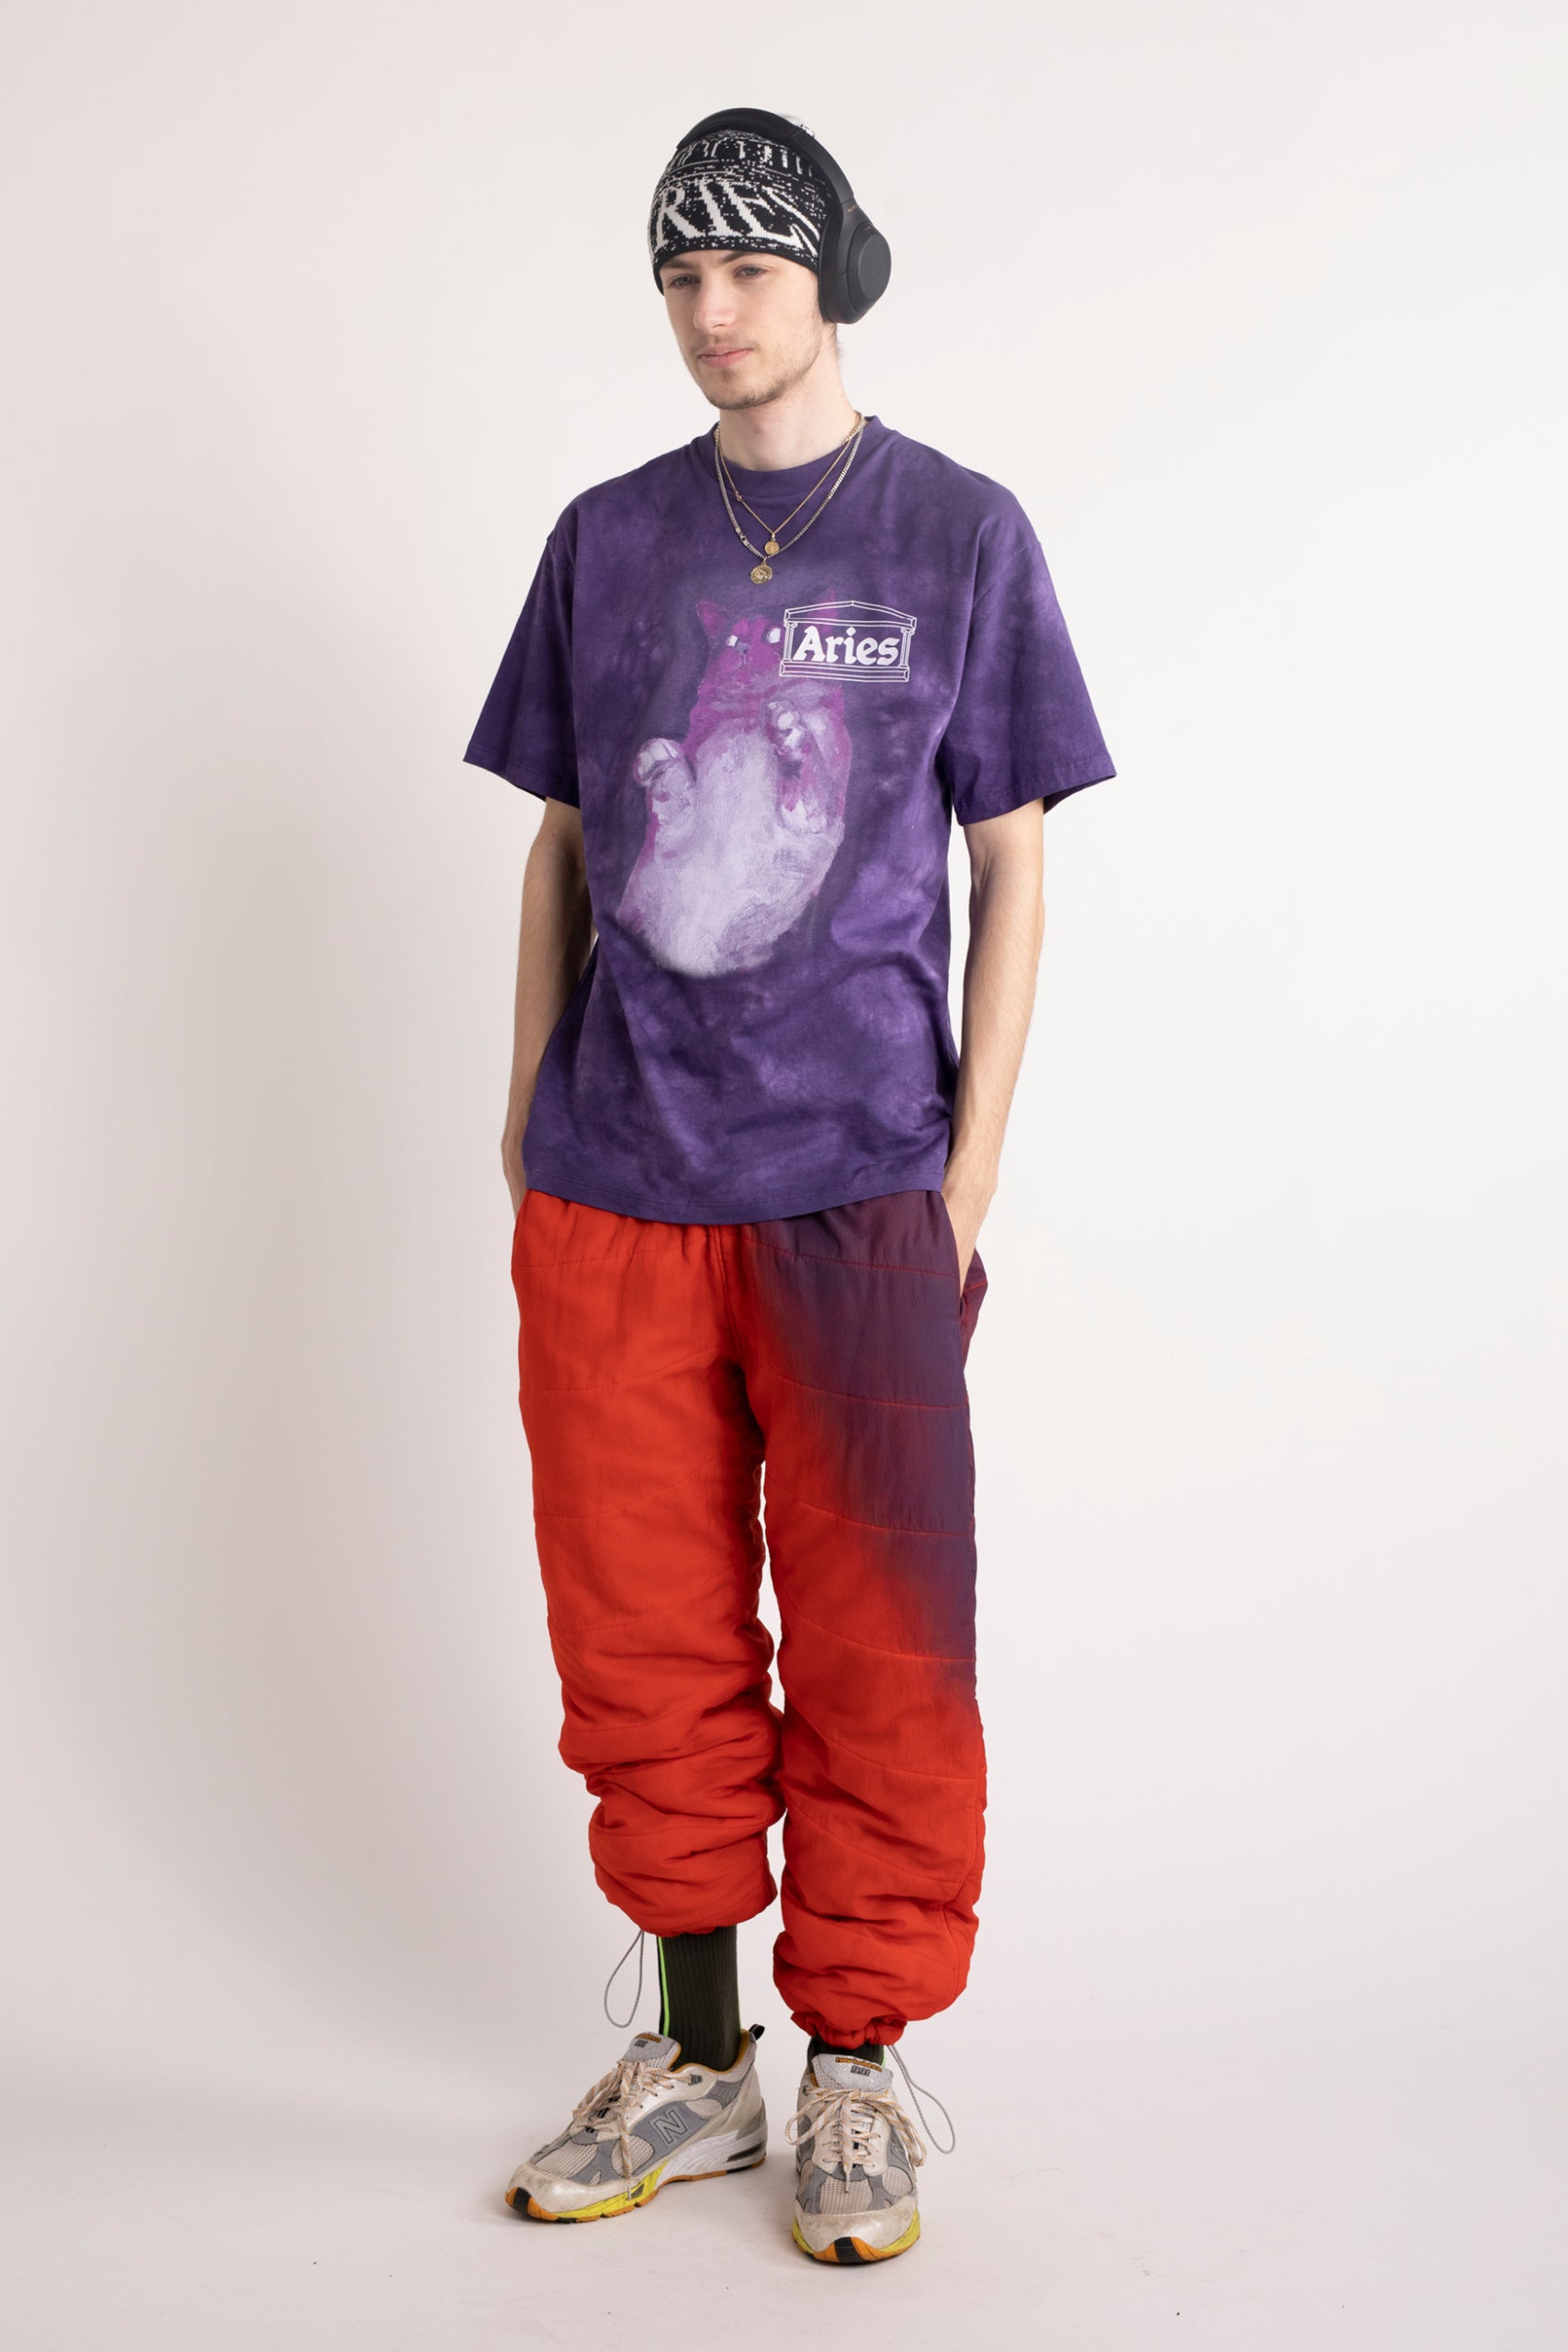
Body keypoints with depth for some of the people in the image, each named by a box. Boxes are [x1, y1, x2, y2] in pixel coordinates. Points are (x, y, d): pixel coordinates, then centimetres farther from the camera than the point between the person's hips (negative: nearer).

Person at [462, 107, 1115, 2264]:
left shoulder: (961, 532, 4)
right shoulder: (607, 540, 11)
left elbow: (1012, 871, 3)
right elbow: (562, 848, 15)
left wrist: (968, 1172, -4)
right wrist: (531, 1119, 10)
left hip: (855, 1189, -3)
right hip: (613, 1192, 3)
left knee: (875, 1656, 3)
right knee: (644, 1644, 9)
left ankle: (856, 2073, 20)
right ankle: (695, 2060, 25)